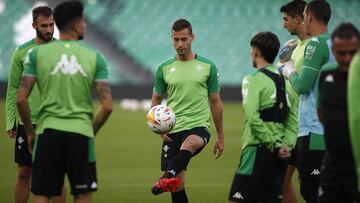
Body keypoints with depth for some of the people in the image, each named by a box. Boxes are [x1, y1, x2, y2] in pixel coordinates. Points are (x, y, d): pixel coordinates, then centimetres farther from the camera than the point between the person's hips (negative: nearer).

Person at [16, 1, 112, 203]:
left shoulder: (37, 54, 1)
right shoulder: (95, 57, 1)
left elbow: (21, 99, -3)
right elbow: (107, 106, -3)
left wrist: (30, 132, 10)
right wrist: (92, 131, 11)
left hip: (48, 132, 0)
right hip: (81, 133, 0)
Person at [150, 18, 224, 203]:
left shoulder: (207, 67, 6)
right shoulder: (164, 69, 9)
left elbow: (215, 102, 12)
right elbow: (155, 102, 16)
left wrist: (220, 137, 13)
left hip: (198, 127, -3)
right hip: (172, 131, 3)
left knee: (189, 143, -40)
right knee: (177, 185, 1)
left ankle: (168, 178, -63)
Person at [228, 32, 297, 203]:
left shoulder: (253, 80, -8)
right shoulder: (283, 80, 14)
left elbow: (253, 118, -19)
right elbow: (292, 119, 10)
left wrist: (274, 146, -14)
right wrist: (286, 145, 1)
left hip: (258, 150, -7)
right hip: (278, 156, 7)